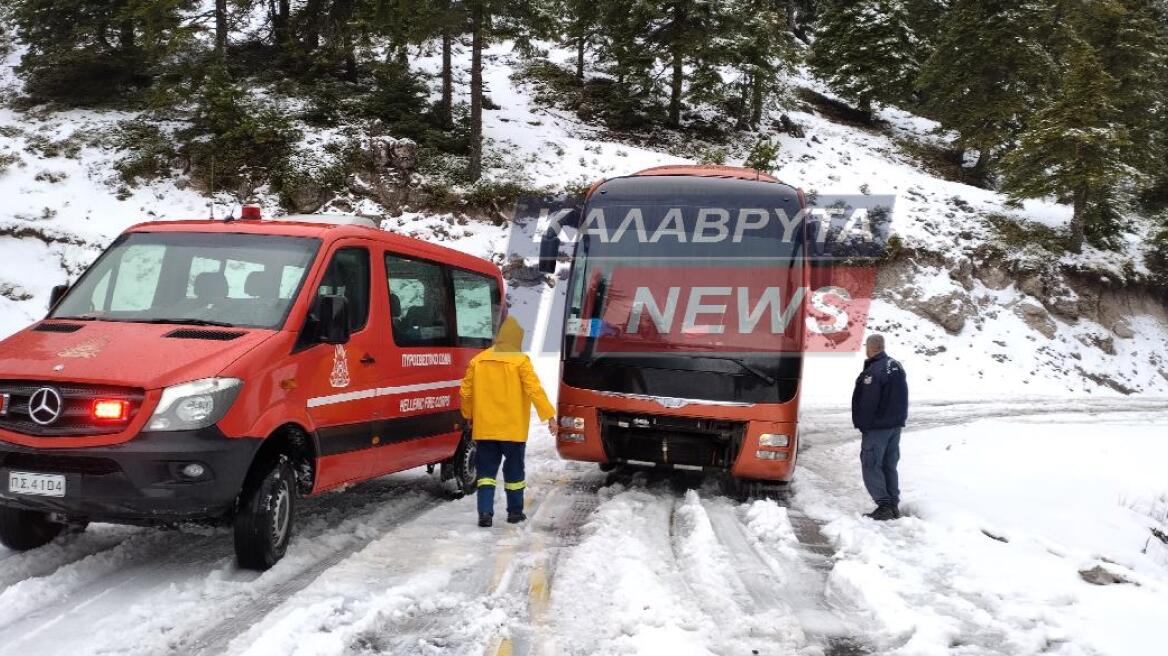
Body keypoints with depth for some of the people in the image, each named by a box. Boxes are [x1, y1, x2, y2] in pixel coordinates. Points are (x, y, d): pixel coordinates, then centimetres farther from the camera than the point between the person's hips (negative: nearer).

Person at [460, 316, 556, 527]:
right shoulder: (520, 361, -9)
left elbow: (466, 391, 8)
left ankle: (485, 512, -5)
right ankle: (515, 512, 19)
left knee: (486, 470, 8)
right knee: (513, 470, 11)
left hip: (484, 428, 3)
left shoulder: (478, 360, 3)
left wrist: (469, 416, 22)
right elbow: (534, 390, -15)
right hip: (513, 428, -3)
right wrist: (549, 416, -12)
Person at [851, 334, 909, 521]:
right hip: (896, 424, 9)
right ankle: (893, 505, 17)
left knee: (871, 466, -1)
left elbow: (868, 404, -20)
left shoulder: (873, 372, -21)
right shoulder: (897, 366, 8)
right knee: (889, 465, 15)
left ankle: (884, 506, -6)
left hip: (877, 427, -9)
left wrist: (863, 426, -11)